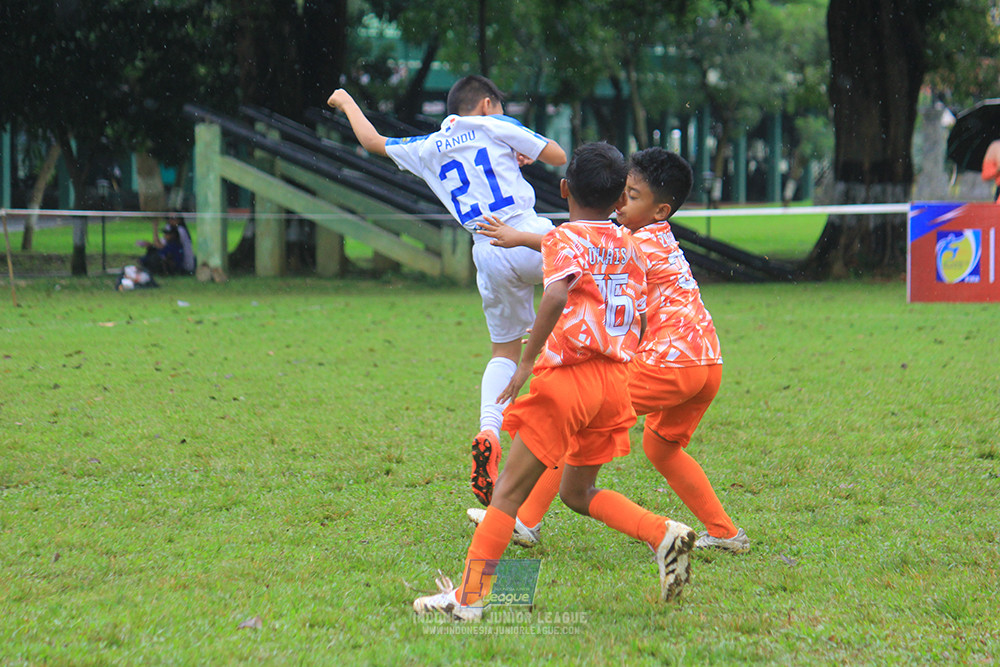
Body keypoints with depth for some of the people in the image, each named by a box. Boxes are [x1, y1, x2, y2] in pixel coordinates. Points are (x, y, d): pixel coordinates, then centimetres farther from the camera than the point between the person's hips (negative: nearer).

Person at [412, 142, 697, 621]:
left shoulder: (565, 240, -6)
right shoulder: (630, 248, 12)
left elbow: (557, 295, -27)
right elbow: (640, 327, 14)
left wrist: (527, 360, -24)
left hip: (567, 378, -6)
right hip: (616, 379, 6)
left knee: (510, 490, -1)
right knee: (578, 493, 20)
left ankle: (468, 597, -2)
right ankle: (664, 535, 2)